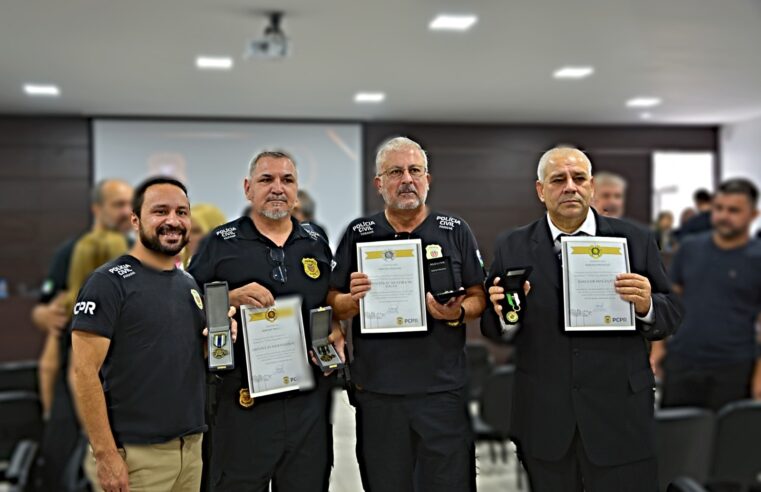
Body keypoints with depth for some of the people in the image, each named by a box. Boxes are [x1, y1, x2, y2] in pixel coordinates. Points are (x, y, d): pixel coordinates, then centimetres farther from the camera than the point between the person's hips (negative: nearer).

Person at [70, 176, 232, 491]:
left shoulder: (190, 284, 10)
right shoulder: (109, 281, -10)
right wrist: (106, 454, -19)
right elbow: (84, 372, -15)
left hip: (192, 446, 7)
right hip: (134, 452, -7)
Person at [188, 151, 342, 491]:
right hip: (243, 399, -3)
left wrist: (337, 337, 2)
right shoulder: (221, 243, 1)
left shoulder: (317, 246, 12)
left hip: (310, 397, 4)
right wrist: (232, 298, -17)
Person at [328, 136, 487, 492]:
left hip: (443, 387, 0)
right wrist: (353, 299, -14)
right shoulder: (358, 234, 5)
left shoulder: (455, 231, 4)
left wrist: (458, 312, -14)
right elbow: (335, 305, 7)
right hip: (377, 389, 1)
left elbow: (478, 298, 7)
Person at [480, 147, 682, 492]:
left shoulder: (635, 241, 2)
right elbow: (493, 329, 2)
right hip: (543, 420, 1)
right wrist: (503, 314, -19)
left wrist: (646, 306, -18)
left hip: (619, 414, 0)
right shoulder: (512, 247, 2)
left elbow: (671, 315, 3)